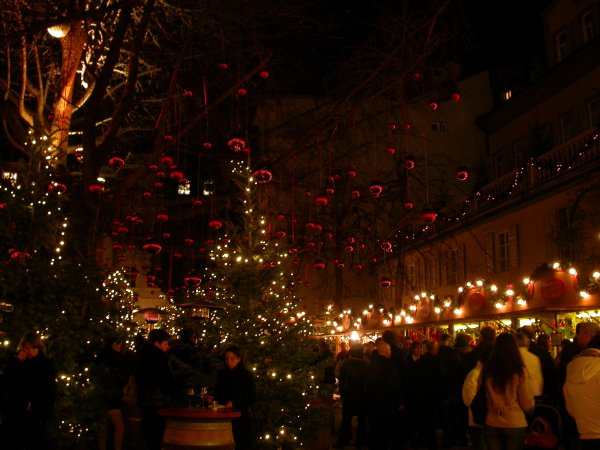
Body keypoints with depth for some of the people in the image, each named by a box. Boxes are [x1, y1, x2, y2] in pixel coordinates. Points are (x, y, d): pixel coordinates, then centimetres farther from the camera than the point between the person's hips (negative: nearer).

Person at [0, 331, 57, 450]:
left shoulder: (46, 365, 2)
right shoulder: (14, 362, 5)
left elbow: (51, 392, 2)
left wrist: (45, 415, -7)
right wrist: (17, 364, -11)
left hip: (36, 418, -1)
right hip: (13, 417, 1)